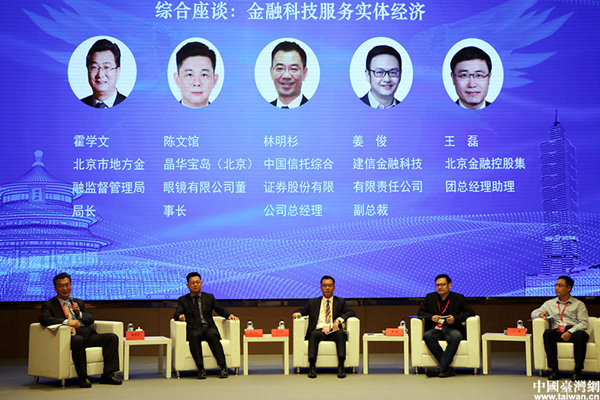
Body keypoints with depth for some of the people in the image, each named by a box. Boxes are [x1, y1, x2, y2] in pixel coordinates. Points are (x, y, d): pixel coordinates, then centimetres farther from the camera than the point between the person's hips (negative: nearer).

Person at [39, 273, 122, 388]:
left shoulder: (79, 302, 27)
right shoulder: (49, 305, 11)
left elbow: (91, 319, 20)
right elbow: (44, 319, -10)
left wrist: (79, 313, -2)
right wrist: (67, 321, -22)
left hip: (88, 335, 6)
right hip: (72, 336, -6)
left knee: (113, 337, -14)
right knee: (79, 340, -40)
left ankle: (107, 375, -15)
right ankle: (83, 377, -30)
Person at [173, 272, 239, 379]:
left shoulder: (209, 297, 18)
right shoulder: (182, 300, 15)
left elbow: (221, 309, 11)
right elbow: (176, 314, 2)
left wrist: (229, 315, -10)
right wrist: (180, 316, -23)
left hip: (208, 328, 1)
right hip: (193, 329, -1)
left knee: (212, 335, -34)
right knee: (195, 336, -36)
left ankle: (223, 368, -35)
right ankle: (200, 369, -35)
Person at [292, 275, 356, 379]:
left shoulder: (340, 302, 21)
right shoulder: (313, 302, 24)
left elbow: (351, 313, 8)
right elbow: (302, 310, 24)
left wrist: (338, 320, -11)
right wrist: (297, 313, -3)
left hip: (334, 332, 0)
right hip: (318, 331, 0)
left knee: (341, 333, -34)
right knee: (314, 334, -35)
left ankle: (341, 366, -39)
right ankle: (312, 366, -39)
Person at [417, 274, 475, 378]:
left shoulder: (458, 298, 8)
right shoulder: (430, 297, 14)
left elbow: (470, 312, 4)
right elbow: (421, 312, 14)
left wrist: (455, 318, -12)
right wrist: (431, 317, -8)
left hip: (452, 329, -2)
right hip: (435, 330, 2)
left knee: (455, 337, -38)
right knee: (427, 336, -33)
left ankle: (441, 369, -36)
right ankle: (448, 369, -34)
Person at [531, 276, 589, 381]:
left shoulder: (579, 304, 15)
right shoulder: (550, 303, 25)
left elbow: (584, 323, 3)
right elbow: (534, 313, 28)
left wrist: (570, 332, -16)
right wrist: (540, 314, 1)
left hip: (573, 331, -2)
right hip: (557, 332, 2)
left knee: (581, 335, -37)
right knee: (547, 333, -33)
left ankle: (577, 370, -33)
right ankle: (554, 369, -34)